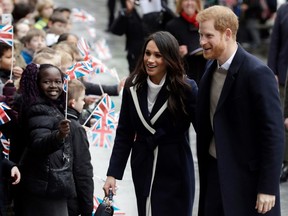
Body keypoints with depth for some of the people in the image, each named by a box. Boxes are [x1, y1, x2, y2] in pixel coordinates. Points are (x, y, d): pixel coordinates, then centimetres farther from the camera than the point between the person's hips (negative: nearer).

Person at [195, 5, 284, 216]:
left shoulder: (257, 73, -17)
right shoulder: (211, 69, 7)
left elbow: (274, 134, -18)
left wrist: (268, 188, -19)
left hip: (247, 178, -7)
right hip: (215, 172, 7)